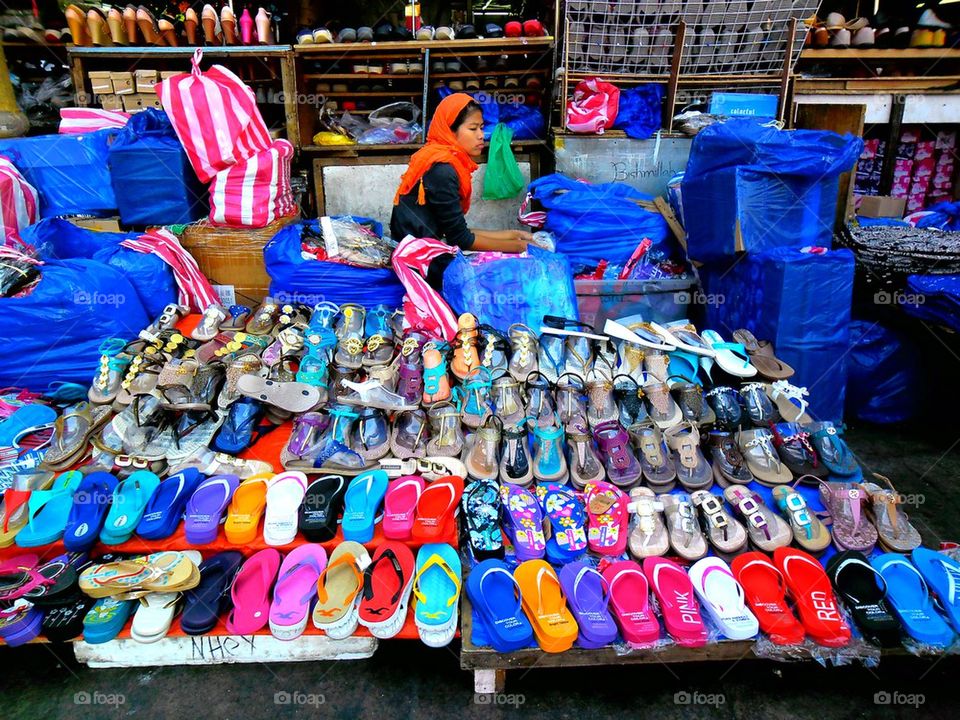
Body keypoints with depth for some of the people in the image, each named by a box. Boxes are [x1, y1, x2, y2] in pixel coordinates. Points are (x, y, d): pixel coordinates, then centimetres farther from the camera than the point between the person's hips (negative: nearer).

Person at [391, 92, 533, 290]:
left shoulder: (438, 160, 12)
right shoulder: (442, 170, -17)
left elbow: (455, 231, 11)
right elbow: (461, 239, -15)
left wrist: (512, 234, 12)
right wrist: (518, 247, -6)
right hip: (422, 264, -9)